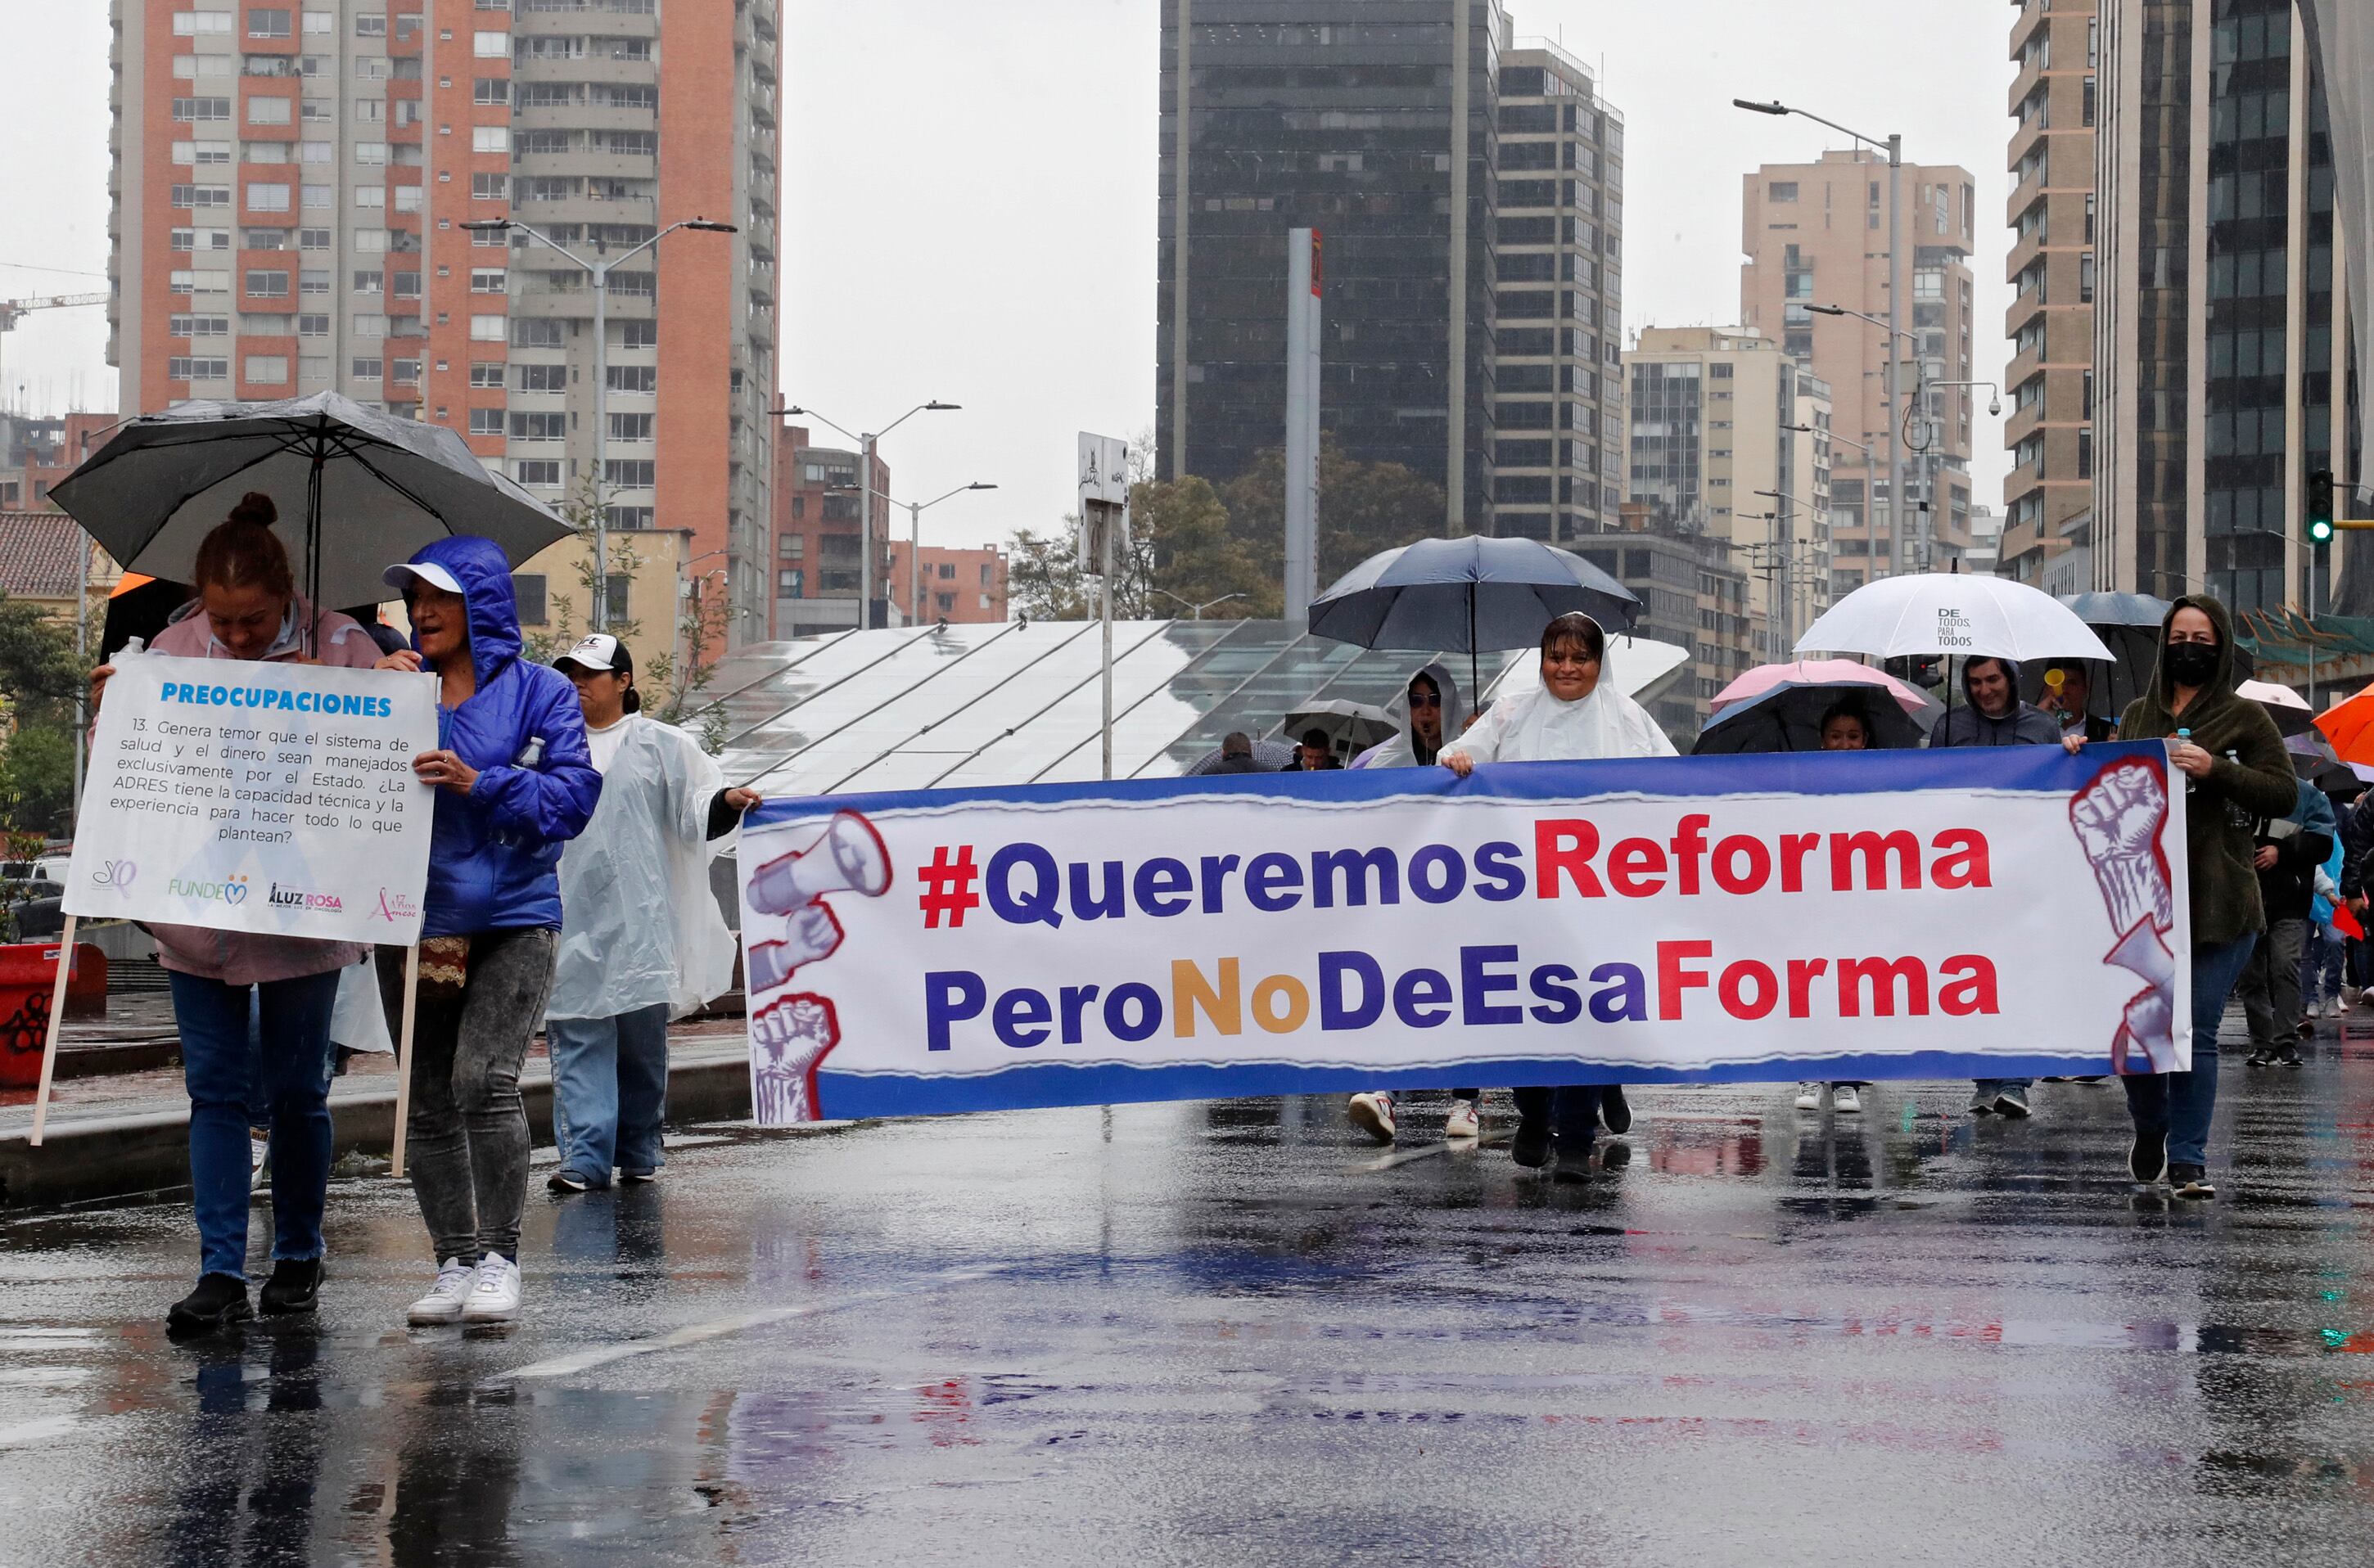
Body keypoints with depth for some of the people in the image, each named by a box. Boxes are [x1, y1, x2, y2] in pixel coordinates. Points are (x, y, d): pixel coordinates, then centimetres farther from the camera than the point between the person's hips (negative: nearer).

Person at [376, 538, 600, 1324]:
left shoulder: (539, 692, 2)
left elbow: (573, 795, -7)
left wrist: (479, 783, -18)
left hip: (513, 917, -5)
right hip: (412, 923, 5)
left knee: (484, 1079, -19)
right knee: (427, 1104, 6)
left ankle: (499, 1256, -9)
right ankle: (456, 1261, 14)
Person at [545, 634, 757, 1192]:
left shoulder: (661, 745, 8)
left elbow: (696, 813, 4)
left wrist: (728, 801, -15)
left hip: (637, 921, -2)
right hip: (568, 918, 2)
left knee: (642, 1039, 4)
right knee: (576, 1038, -6)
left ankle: (638, 1152, 16)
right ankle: (585, 1157, -9)